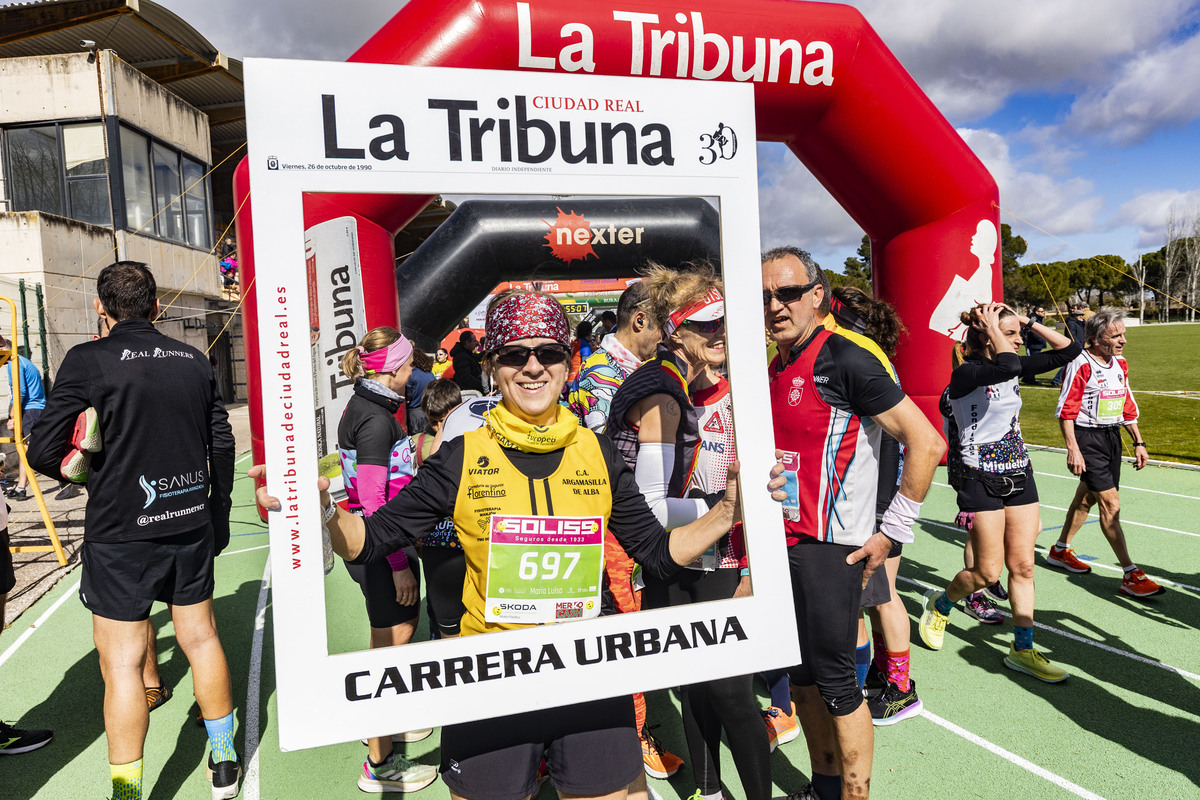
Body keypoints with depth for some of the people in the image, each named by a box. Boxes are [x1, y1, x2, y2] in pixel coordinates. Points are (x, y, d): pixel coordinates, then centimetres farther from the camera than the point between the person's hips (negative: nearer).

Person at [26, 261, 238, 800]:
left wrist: (80, 472, 12)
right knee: (200, 638, 16)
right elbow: (222, 443, 8)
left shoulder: (88, 361, -10)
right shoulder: (194, 360, 3)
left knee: (122, 662, 5)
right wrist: (218, 514, 19)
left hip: (121, 533, -4)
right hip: (191, 524, 5)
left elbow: (43, 452, -10)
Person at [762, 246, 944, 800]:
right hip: (783, 544, 8)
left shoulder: (844, 362, -14)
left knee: (835, 680, 3)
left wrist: (893, 530, -14)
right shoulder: (774, 370, 10)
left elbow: (926, 443, -16)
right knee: (800, 675, 18)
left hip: (830, 548, -8)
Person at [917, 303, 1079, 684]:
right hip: (982, 482, -7)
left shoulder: (1015, 369, 6)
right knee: (987, 571, 0)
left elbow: (1069, 349, 9)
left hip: (1019, 477, 7)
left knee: (1022, 566, 7)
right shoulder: (965, 374, -16)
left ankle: (1022, 649, 18)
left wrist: (1028, 322, 2)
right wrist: (991, 326, -21)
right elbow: (1008, 366, -36)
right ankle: (939, 604, 28)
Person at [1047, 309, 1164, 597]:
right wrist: (1072, 449, -20)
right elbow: (1066, 410, -16)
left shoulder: (1120, 364, 10)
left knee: (1086, 497, 17)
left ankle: (1060, 550, 33)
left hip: (1112, 436, 8)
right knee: (1111, 503, -9)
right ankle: (1131, 575, -5)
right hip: (1087, 438, -8)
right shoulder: (1081, 364, -14)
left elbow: (1128, 407, 19)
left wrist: (1138, 443, 17)